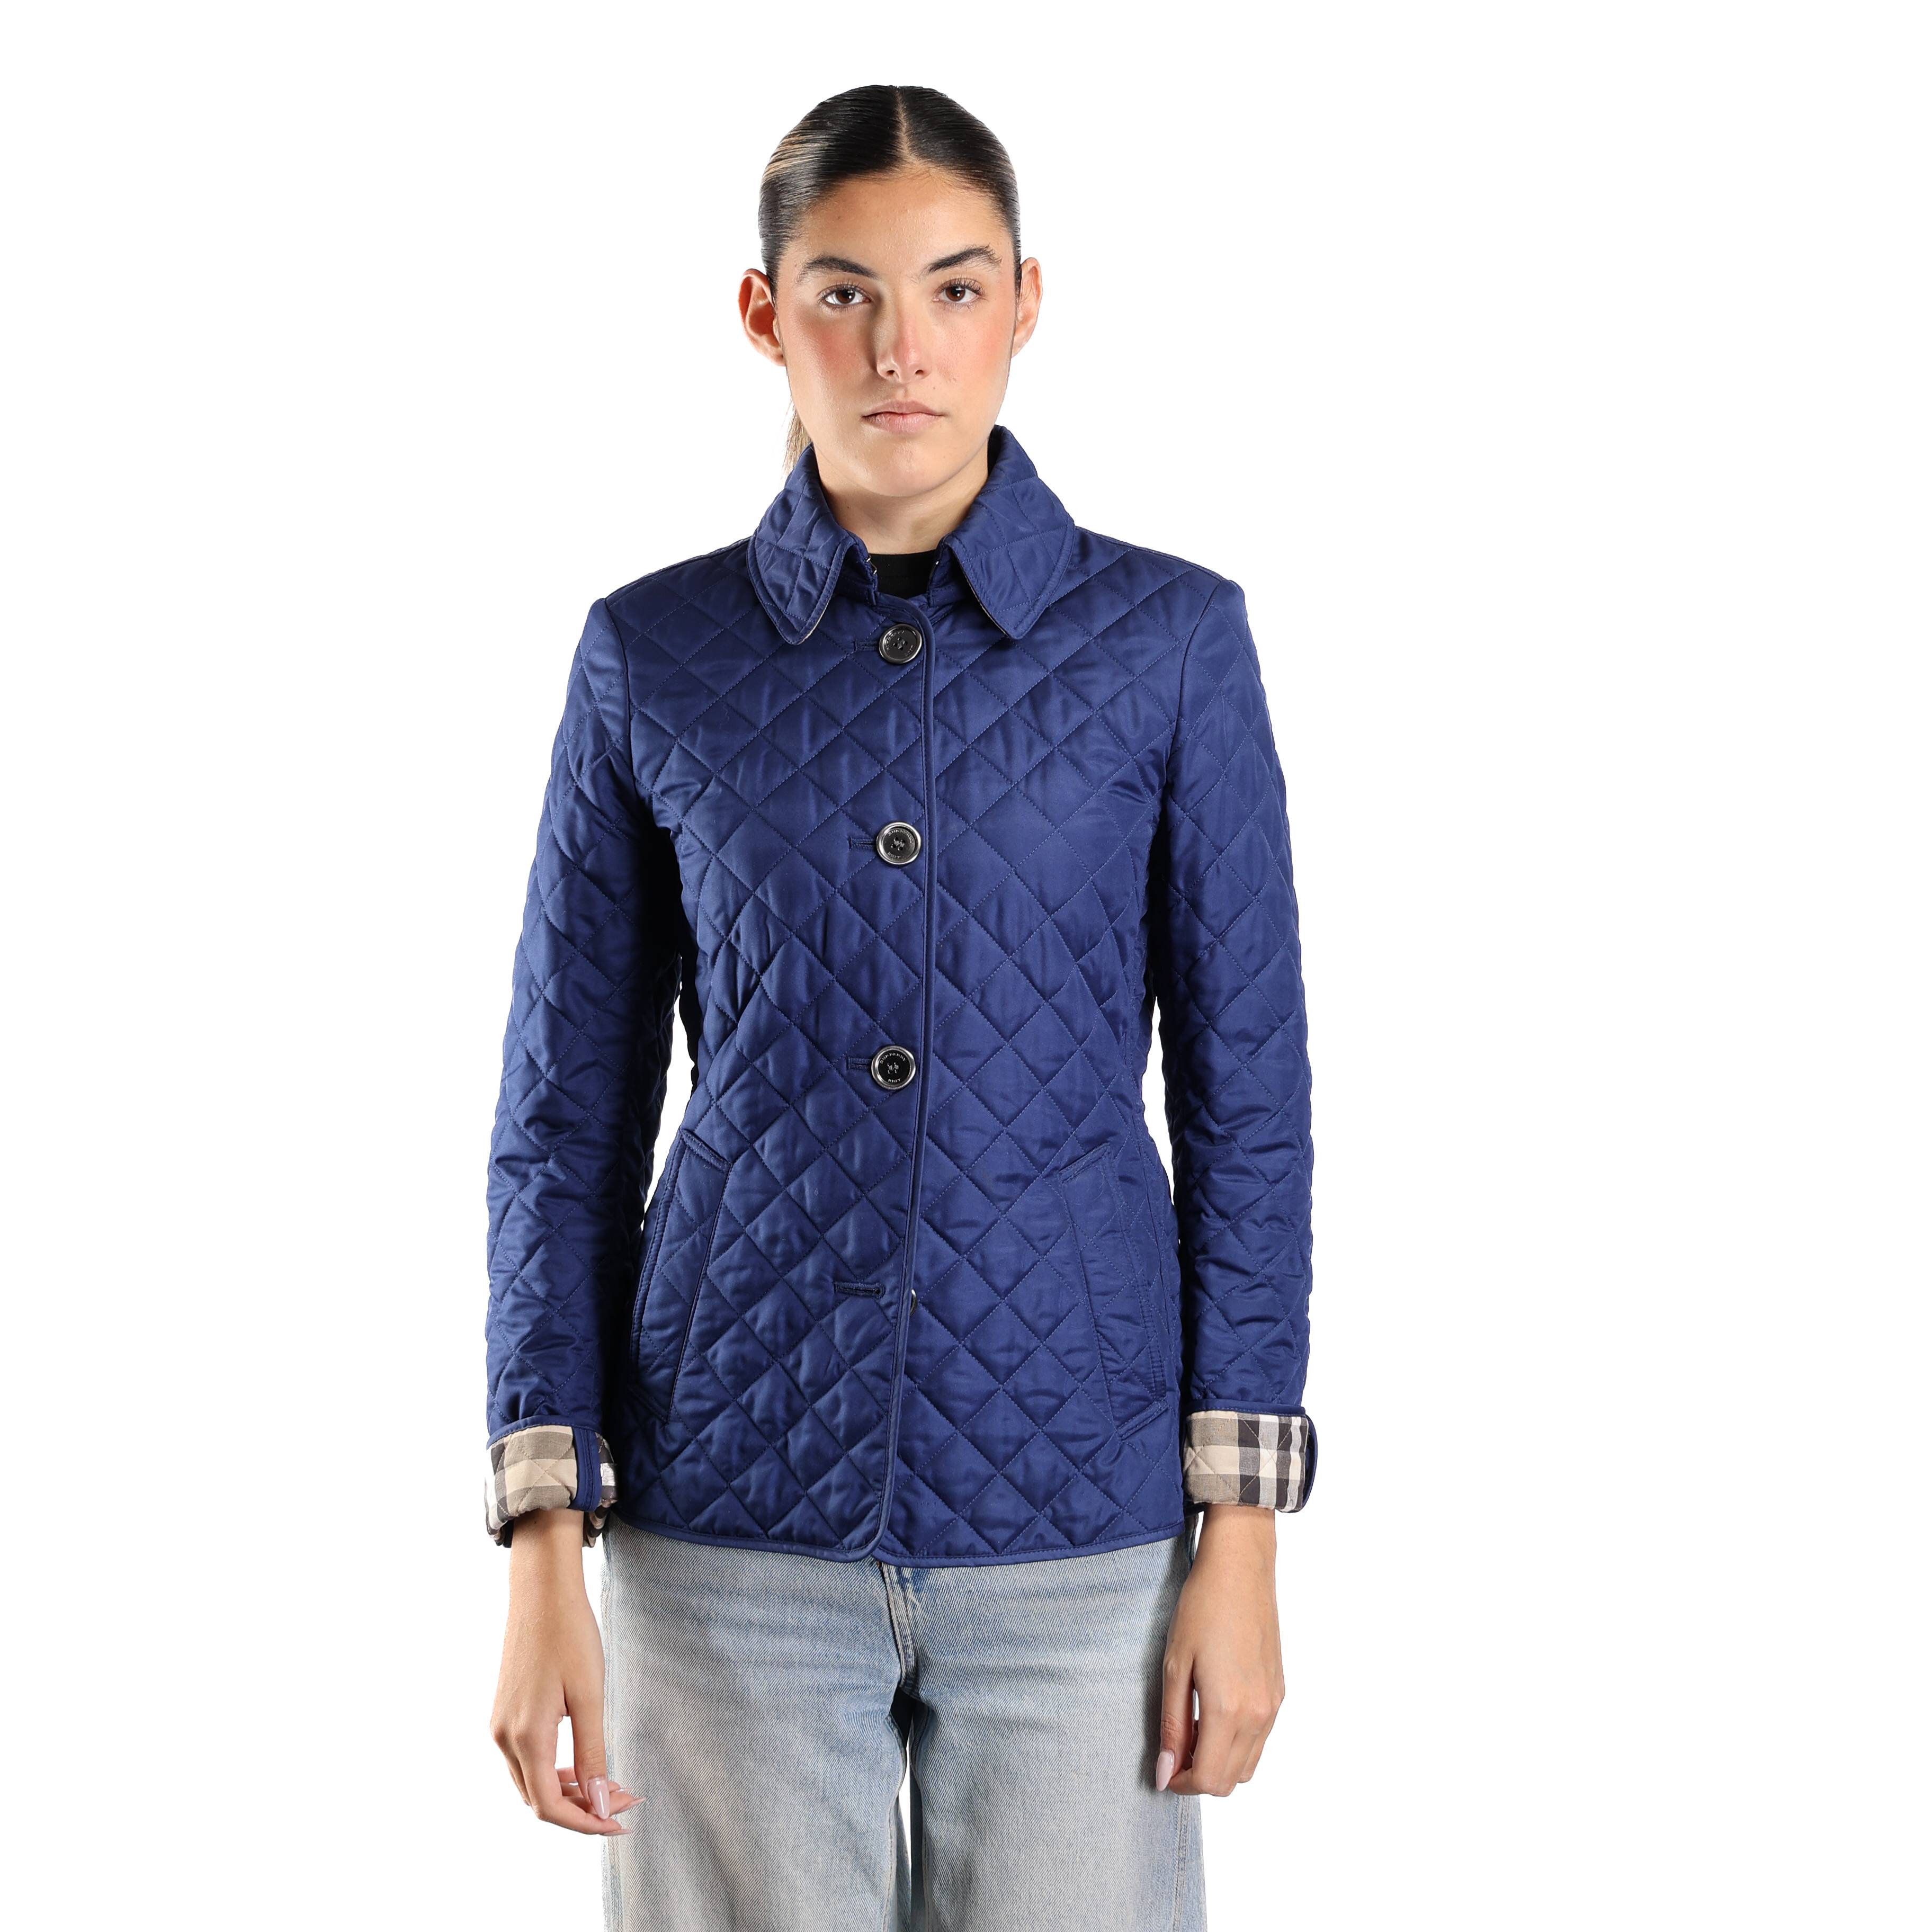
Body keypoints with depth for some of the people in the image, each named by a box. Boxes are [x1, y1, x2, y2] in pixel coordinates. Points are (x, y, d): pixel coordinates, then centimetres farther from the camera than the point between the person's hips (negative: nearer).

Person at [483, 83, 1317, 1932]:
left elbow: (1247, 1097, 1)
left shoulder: (1169, 640, -1)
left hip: (1080, 1525, 0)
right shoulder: (652, 657, 1)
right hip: (737, 1526, 1)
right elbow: (566, 1120, 3)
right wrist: (544, 1556, -3)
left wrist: (1242, 1537, -4)